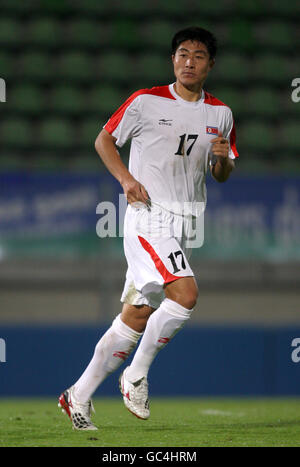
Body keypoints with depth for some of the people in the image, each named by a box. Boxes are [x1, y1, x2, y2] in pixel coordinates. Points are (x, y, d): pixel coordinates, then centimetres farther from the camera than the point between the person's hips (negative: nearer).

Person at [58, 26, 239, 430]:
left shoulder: (221, 114, 10)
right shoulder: (146, 102, -4)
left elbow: (222, 175, 18)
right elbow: (104, 141, 6)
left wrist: (223, 158, -5)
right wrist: (127, 179, -9)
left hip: (184, 224, 6)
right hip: (148, 216, -6)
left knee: (137, 317, 6)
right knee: (185, 294, -25)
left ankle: (79, 396, 15)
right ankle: (136, 375, -8)